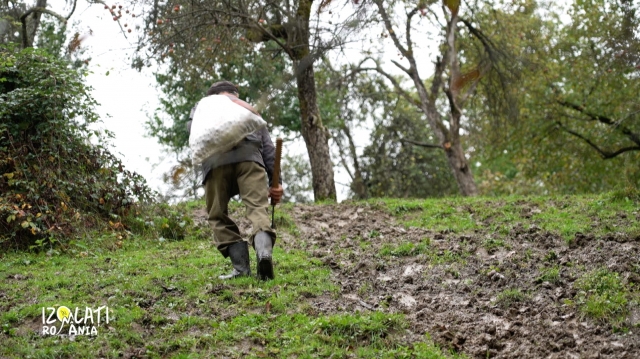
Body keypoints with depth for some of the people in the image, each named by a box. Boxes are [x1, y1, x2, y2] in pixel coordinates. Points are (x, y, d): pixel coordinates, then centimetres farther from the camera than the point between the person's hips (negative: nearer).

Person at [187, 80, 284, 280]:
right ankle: (264, 251, -37)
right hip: (249, 158, 1)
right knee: (258, 208, -9)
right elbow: (268, 149, 25)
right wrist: (276, 181, 18)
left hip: (215, 161, -1)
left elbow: (192, 128, 17)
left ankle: (240, 266, -3)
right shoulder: (250, 110, 38)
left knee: (218, 216, 9)